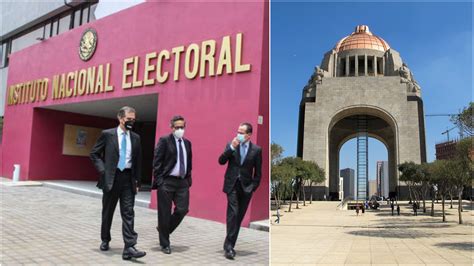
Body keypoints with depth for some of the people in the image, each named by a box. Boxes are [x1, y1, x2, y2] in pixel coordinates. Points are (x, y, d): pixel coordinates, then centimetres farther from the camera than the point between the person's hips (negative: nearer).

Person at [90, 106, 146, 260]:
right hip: (111, 178, -1)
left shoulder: (136, 138, 8)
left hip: (128, 178, 2)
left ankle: (129, 248, -7)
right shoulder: (107, 134, -1)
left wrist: (137, 181, 8)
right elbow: (94, 154, 2)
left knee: (128, 213, -5)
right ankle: (105, 240, 34)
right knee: (108, 212, 13)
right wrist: (103, 170, -9)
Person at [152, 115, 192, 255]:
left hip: (182, 182, 5)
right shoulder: (164, 141, -4)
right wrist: (159, 181, -12)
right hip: (167, 181, -5)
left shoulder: (187, 143, 13)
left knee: (182, 209, 1)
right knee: (164, 213, 4)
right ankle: (165, 244, 20)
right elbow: (157, 162, -8)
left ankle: (164, 229, 28)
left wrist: (189, 178, 9)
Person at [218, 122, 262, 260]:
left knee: (239, 217, 7)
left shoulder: (256, 150, 0)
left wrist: (253, 187, -4)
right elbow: (221, 161, -6)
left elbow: (258, 172, 4)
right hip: (232, 185, -1)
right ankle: (229, 245, -8)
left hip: (246, 187, 1)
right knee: (233, 214, -13)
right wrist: (231, 148, -15)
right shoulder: (231, 145, 3)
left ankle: (229, 245, 20)